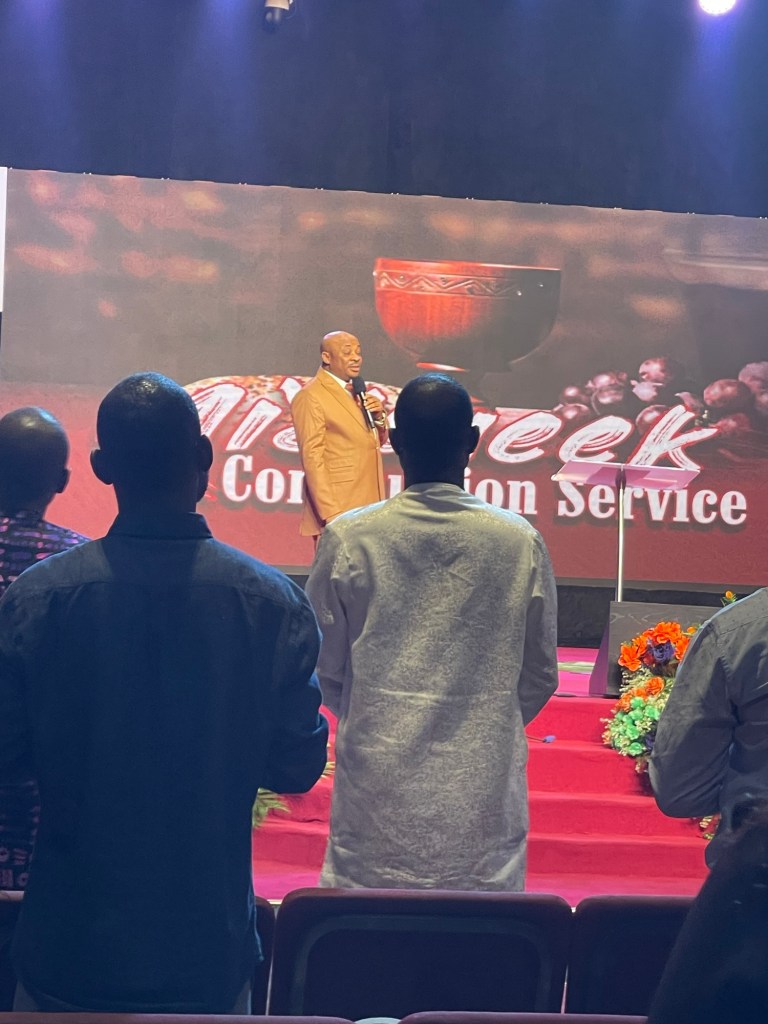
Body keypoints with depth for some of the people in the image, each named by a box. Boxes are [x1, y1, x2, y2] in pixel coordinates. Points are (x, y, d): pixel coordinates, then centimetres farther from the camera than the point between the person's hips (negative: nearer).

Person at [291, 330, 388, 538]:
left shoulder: (356, 392, 16)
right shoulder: (310, 397, -9)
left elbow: (374, 442, 24)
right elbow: (312, 459, -15)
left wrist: (378, 417, 2)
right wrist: (331, 515, -21)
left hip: (367, 508, 8)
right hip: (339, 512, -8)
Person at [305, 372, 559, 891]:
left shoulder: (348, 540, -7)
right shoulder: (521, 542, -5)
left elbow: (323, 671, 3)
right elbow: (540, 677, 4)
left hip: (376, 788, 0)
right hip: (485, 791, 1)